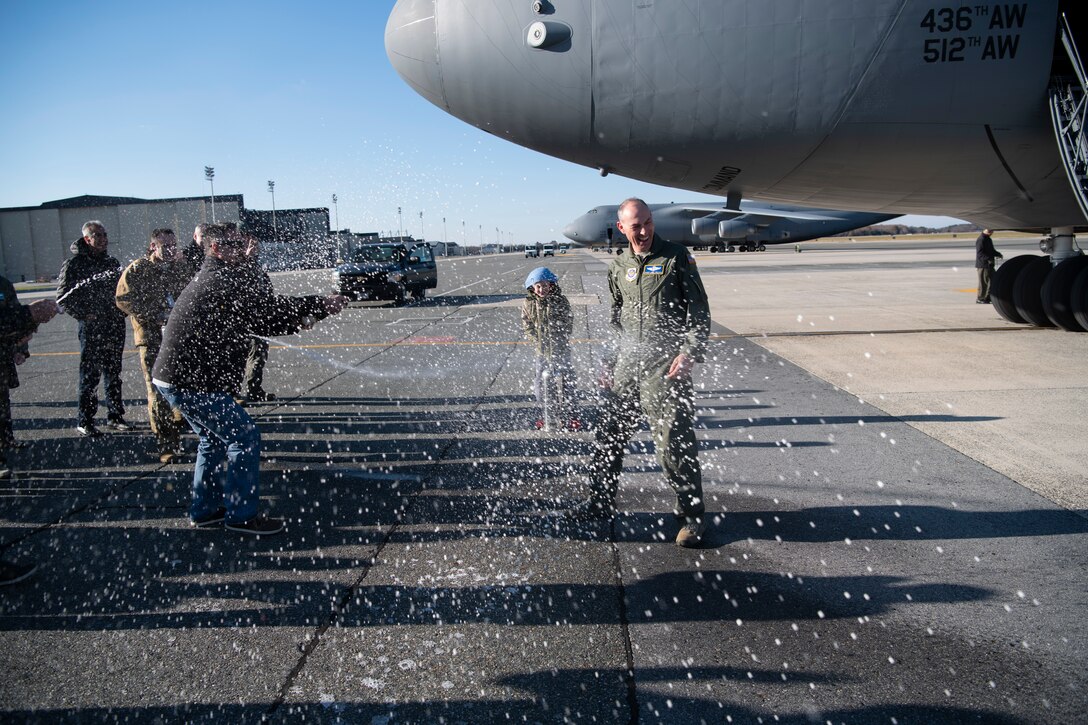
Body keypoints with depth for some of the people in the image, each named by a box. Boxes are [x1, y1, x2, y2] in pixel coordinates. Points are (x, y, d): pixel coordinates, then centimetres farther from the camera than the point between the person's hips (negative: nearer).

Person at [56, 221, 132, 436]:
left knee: (114, 374, 10)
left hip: (115, 327, 5)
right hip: (91, 328, -5)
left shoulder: (112, 263, 14)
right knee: (90, 375, -2)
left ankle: (115, 415, 19)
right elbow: (63, 297, -6)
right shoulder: (74, 264, -4)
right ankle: (85, 421, 5)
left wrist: (122, 311, 6)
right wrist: (83, 315, -14)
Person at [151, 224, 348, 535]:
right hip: (192, 381, -11)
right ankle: (241, 515, 3)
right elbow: (271, 307, -20)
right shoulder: (225, 281, -15)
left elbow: (257, 320, 14)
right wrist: (321, 306, -12)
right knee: (244, 437, -5)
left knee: (215, 438, 23)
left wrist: (297, 321, 0)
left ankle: (204, 509, 31)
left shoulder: (210, 280, 19)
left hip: (172, 377, 11)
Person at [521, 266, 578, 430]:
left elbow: (568, 324, -4)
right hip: (542, 350, 1)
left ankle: (567, 414, 17)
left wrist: (557, 344, -11)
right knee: (542, 382, 3)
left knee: (567, 380, 3)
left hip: (561, 348, -1)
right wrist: (538, 343, -9)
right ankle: (547, 414, 20)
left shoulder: (560, 301, -5)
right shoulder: (528, 304, -1)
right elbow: (527, 327, 2)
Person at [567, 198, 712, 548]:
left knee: (673, 441, -6)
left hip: (666, 365, -6)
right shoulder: (618, 267, 12)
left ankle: (692, 516, 10)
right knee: (609, 434, 12)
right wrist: (609, 363, 16)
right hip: (628, 363, 6)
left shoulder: (676, 257, -2)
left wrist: (689, 353, -16)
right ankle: (601, 503, 29)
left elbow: (699, 311, -4)